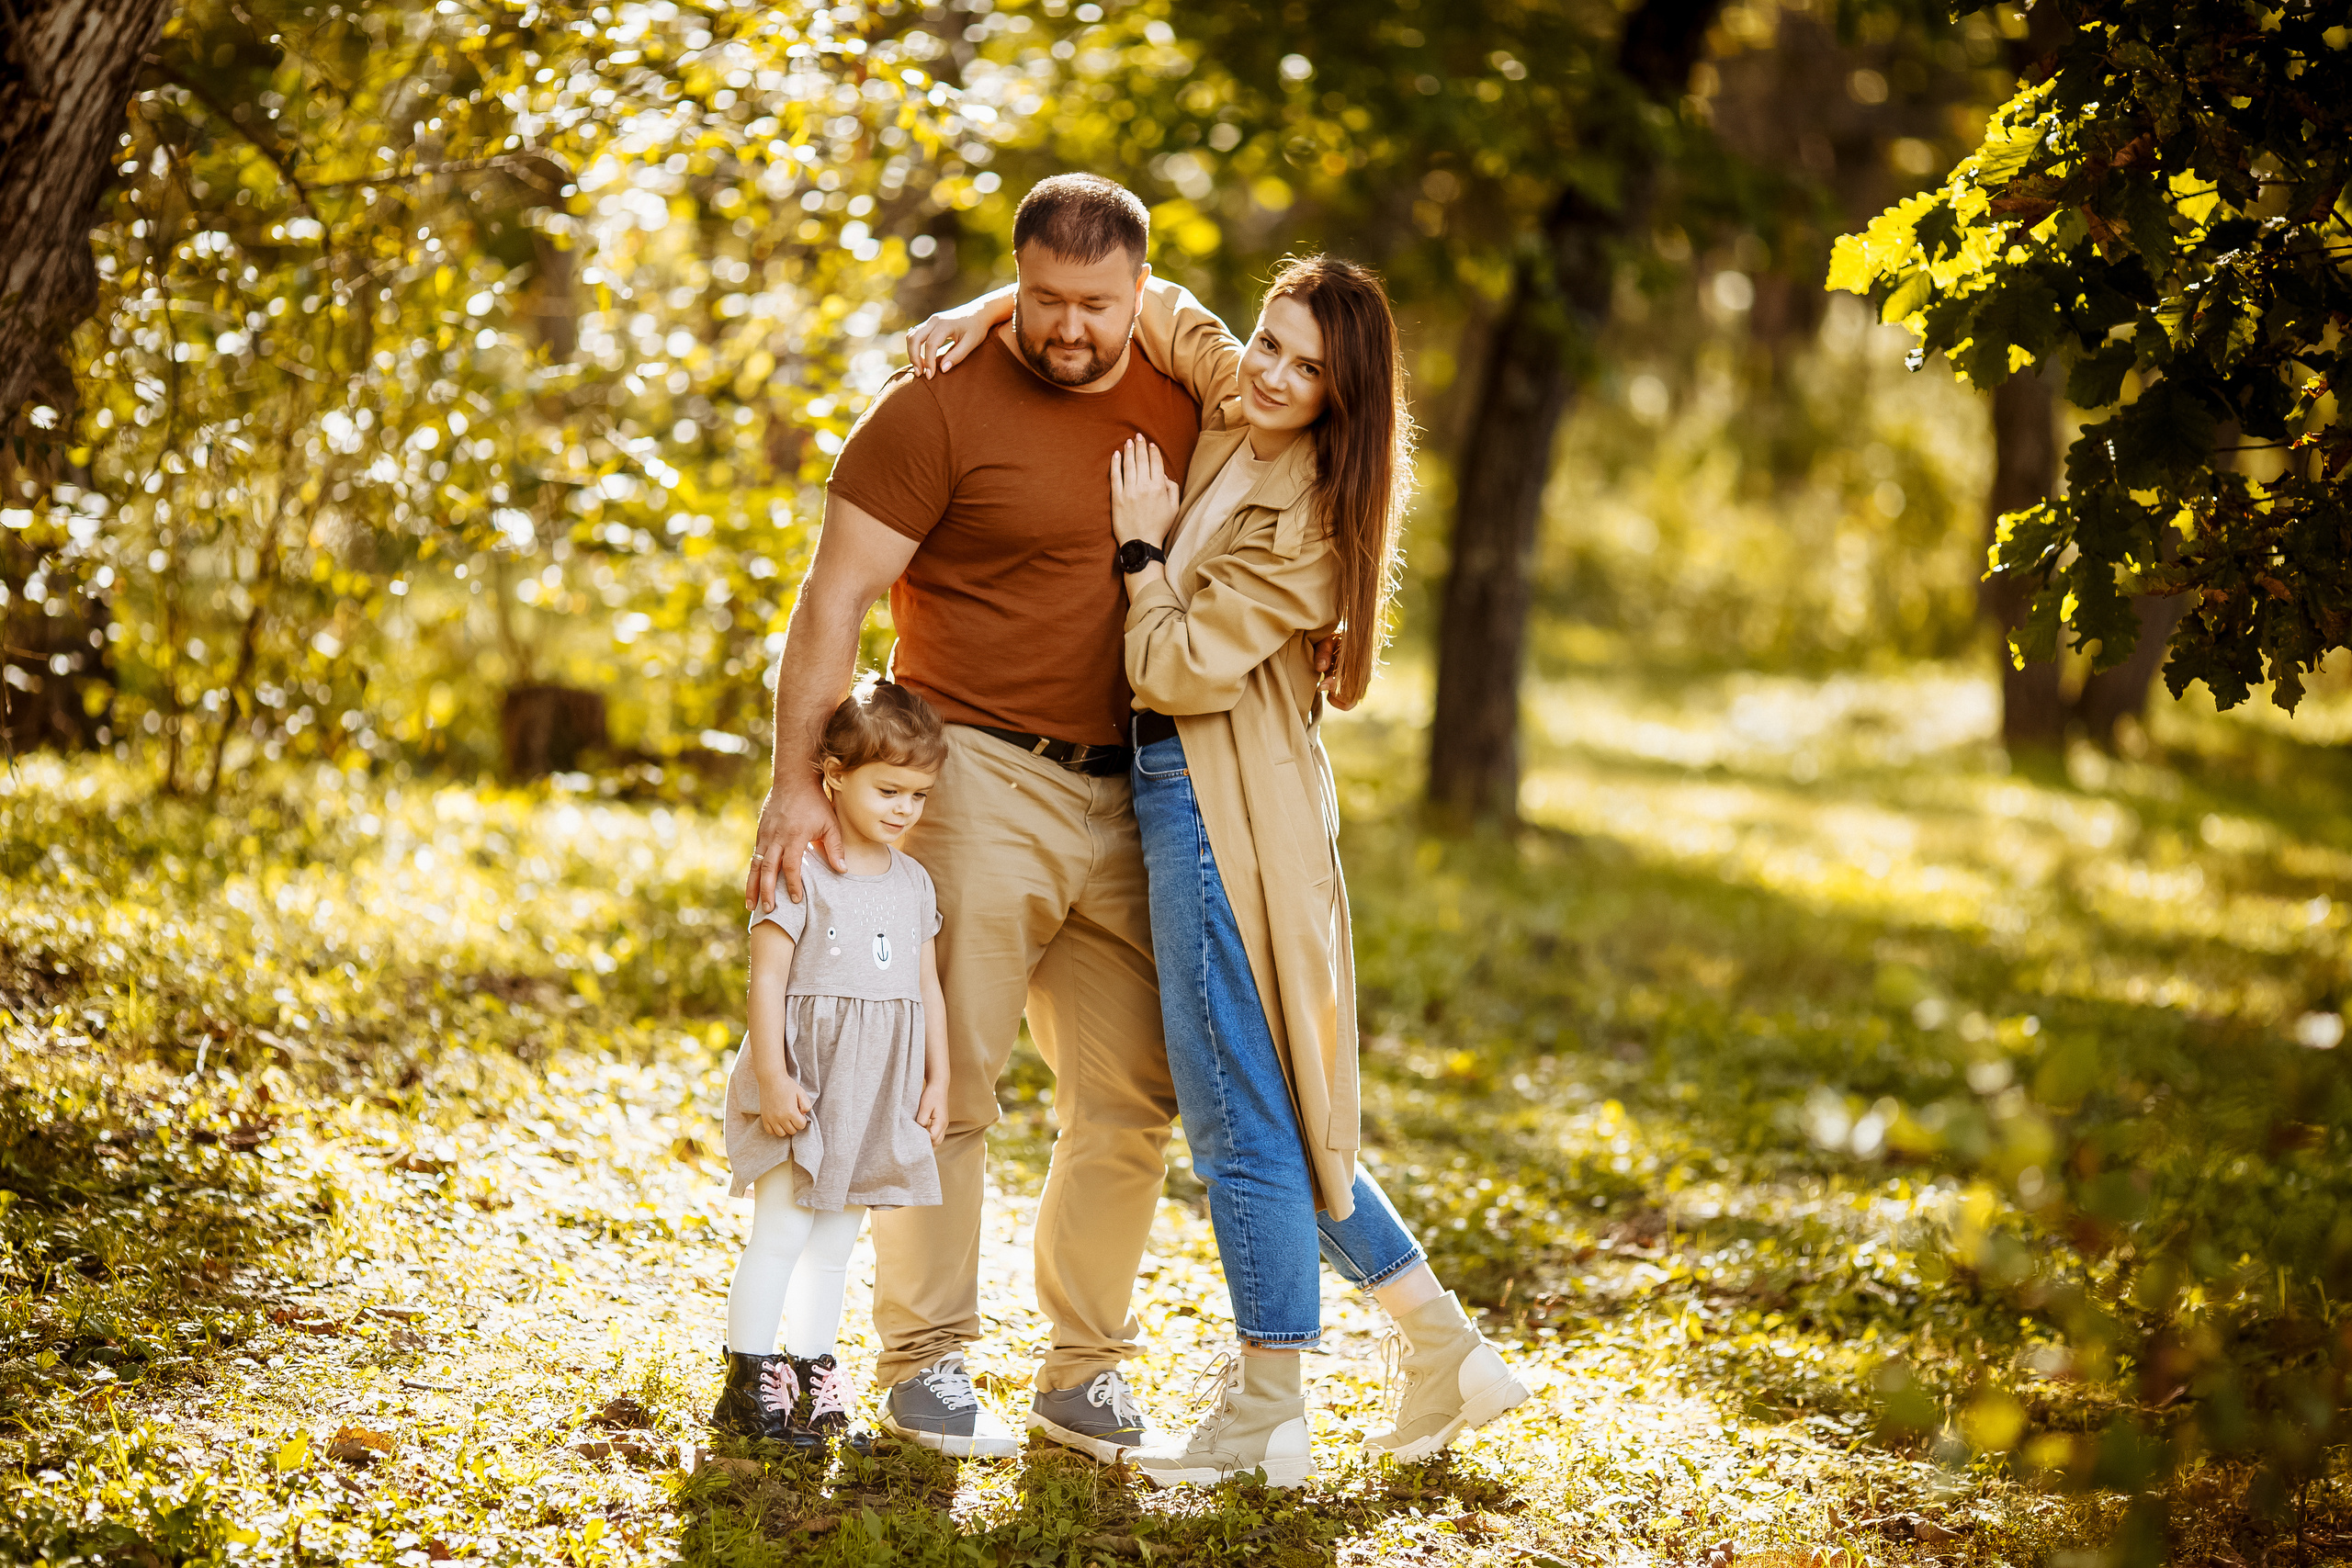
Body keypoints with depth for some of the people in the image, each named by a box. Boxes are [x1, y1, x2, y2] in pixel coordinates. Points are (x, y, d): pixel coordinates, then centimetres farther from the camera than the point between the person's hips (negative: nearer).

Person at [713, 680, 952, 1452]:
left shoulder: (914, 882, 9)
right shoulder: (800, 872, -11)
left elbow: (927, 986, 14)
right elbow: (767, 977, -14)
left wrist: (937, 1078, 11)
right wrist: (772, 1076, -18)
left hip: (876, 1092, 6)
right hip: (804, 1084, -6)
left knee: (835, 1242, 12)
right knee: (781, 1231, -6)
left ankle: (814, 1381, 19)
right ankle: (748, 1382, 0)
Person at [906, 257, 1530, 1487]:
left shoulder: (1305, 520, -16)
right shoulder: (1223, 400, 7)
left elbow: (1180, 670, -17)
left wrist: (1142, 544, -6)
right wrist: (985, 310, 6)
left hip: (1224, 804, -10)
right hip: (1188, 792, 10)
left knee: (1243, 1116, -4)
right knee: (1265, 1107, 15)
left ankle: (1268, 1419, 4)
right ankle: (1446, 1353, 21)